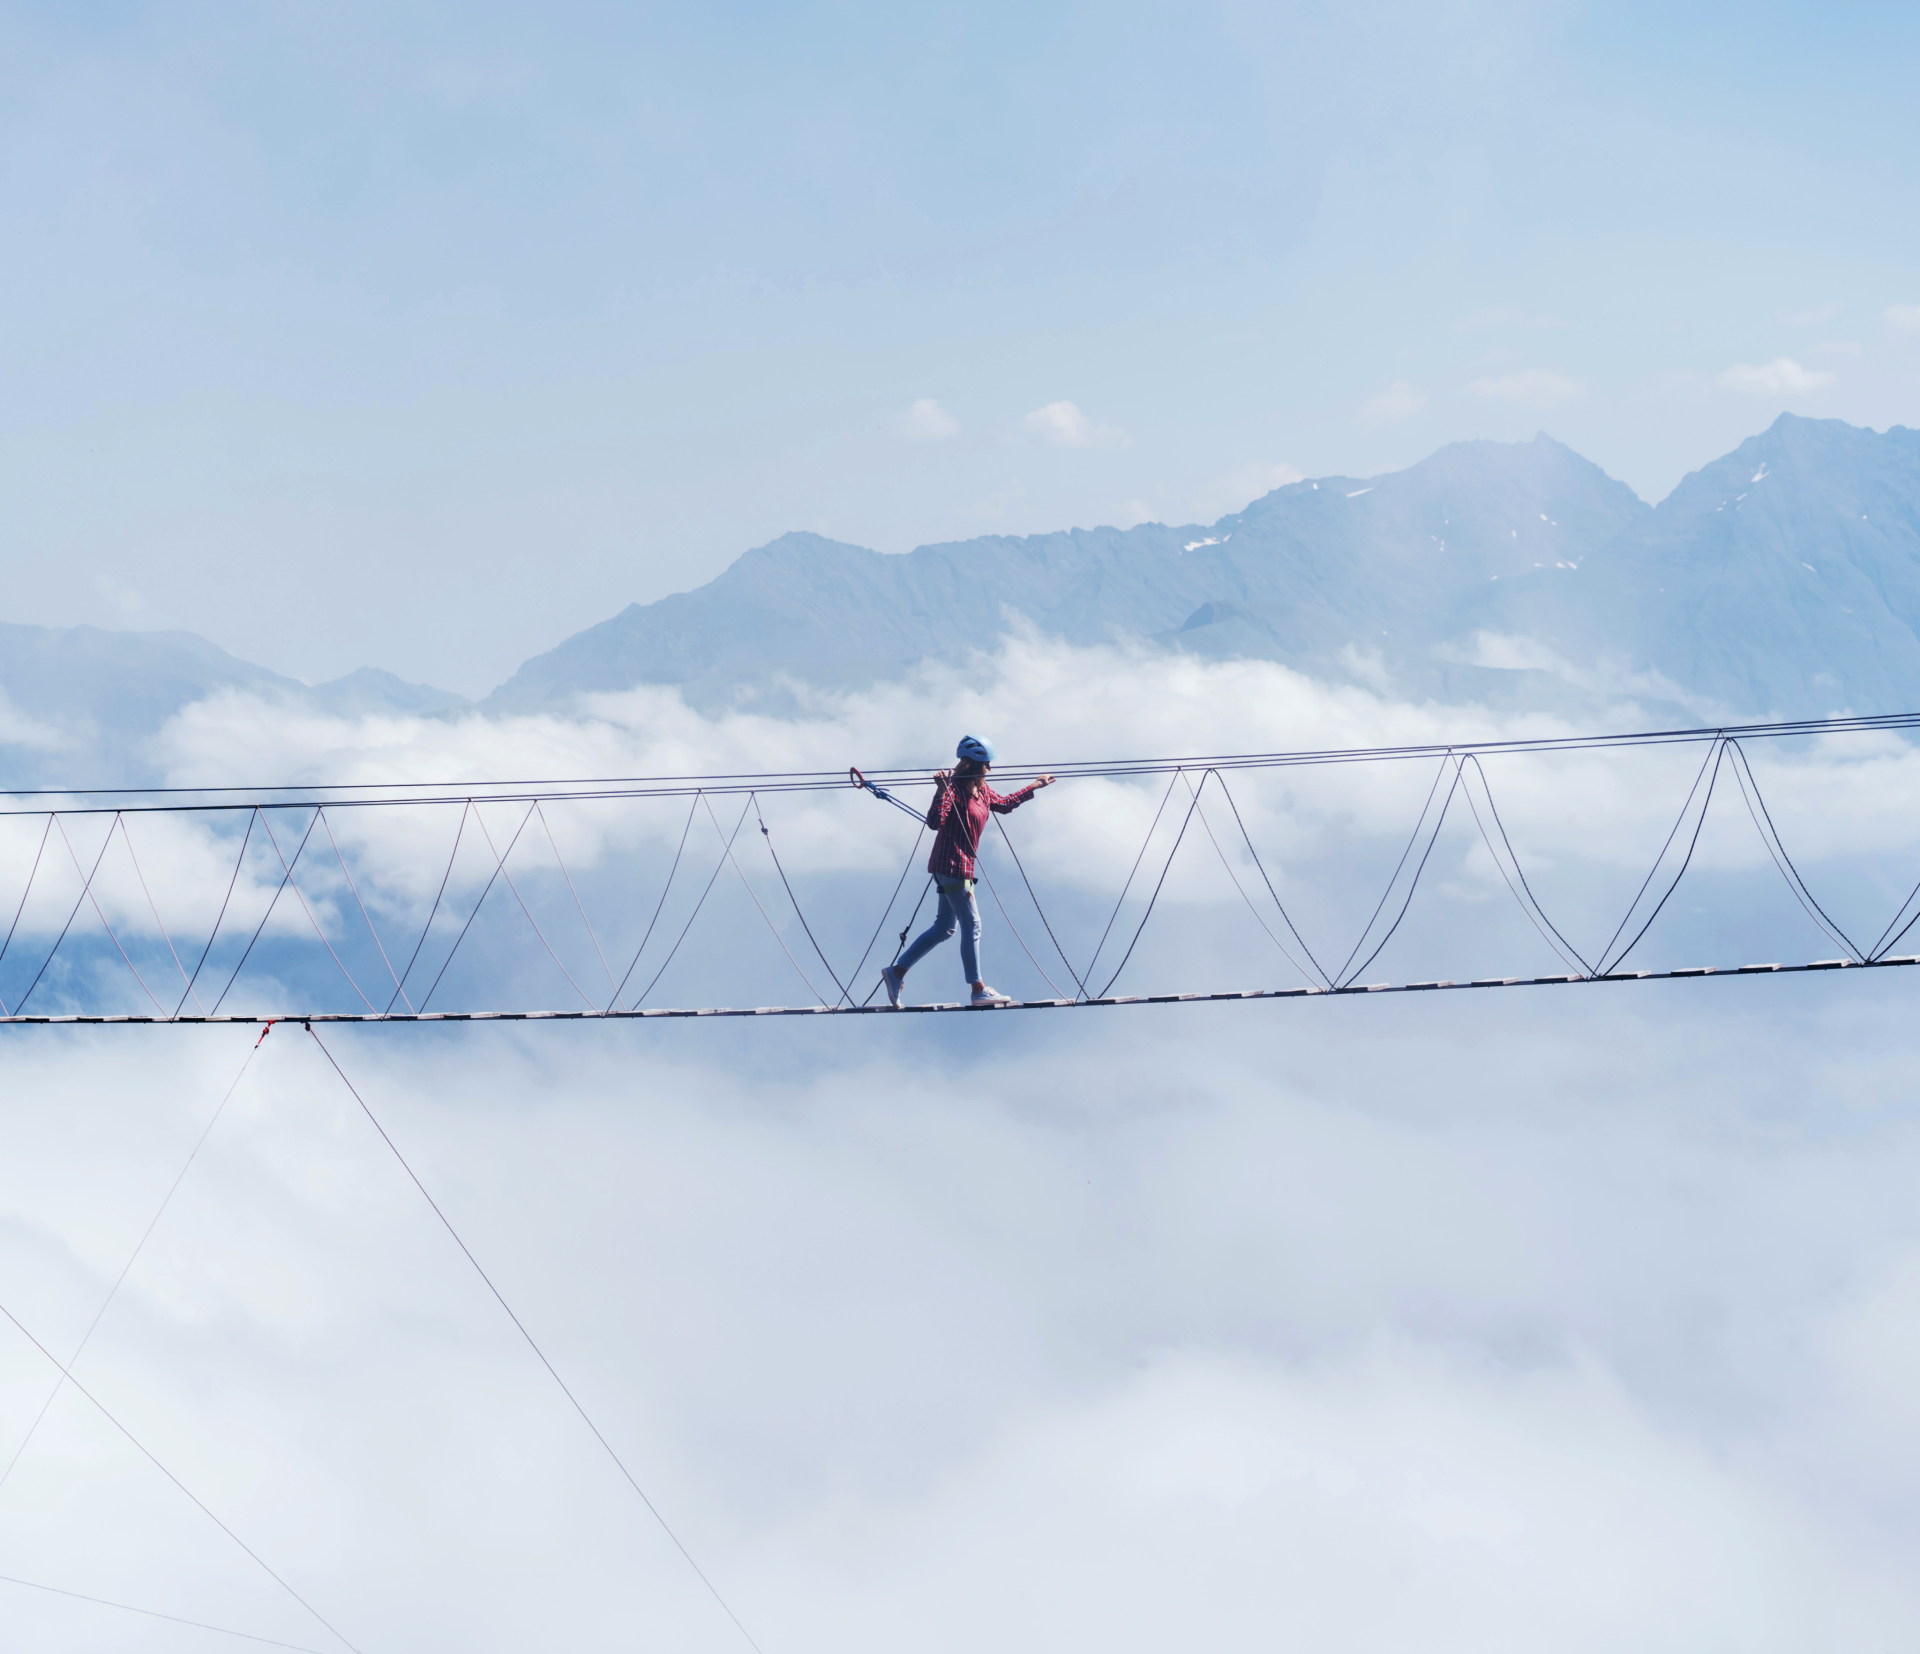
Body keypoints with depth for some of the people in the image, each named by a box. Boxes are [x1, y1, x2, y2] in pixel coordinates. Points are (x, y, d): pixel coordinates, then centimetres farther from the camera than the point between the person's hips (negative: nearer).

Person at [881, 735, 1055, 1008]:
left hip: (963, 866, 10)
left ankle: (896, 972, 18)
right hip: (951, 865, -10)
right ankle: (978, 990, 5)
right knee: (971, 926, -3)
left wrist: (1034, 786, 36)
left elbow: (1004, 804, 29)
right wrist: (941, 791, -42)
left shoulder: (982, 790, 10)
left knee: (944, 928, 13)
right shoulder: (954, 788, -17)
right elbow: (935, 821, -27)